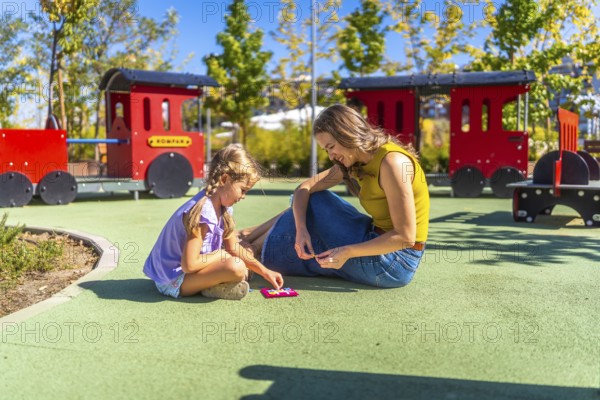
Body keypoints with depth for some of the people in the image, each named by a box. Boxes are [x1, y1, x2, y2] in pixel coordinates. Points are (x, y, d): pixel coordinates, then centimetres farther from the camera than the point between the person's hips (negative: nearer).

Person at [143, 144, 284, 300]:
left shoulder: (222, 207, 1)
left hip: (189, 269, 10)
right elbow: (189, 265, -29)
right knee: (236, 267, -30)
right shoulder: (201, 212, -28)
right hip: (173, 280, -10)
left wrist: (265, 271, 6)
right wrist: (221, 254, -15)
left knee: (245, 250, 12)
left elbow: (234, 248, 9)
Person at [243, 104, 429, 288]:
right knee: (309, 199, 10)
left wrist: (347, 252, -26)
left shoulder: (391, 162, -22)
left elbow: (406, 237, -24)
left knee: (315, 203, -5)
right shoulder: (353, 162, 5)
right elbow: (304, 188, 3)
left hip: (396, 262, -8)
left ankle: (253, 249, 10)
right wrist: (300, 229, -15)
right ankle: (247, 237, 20)